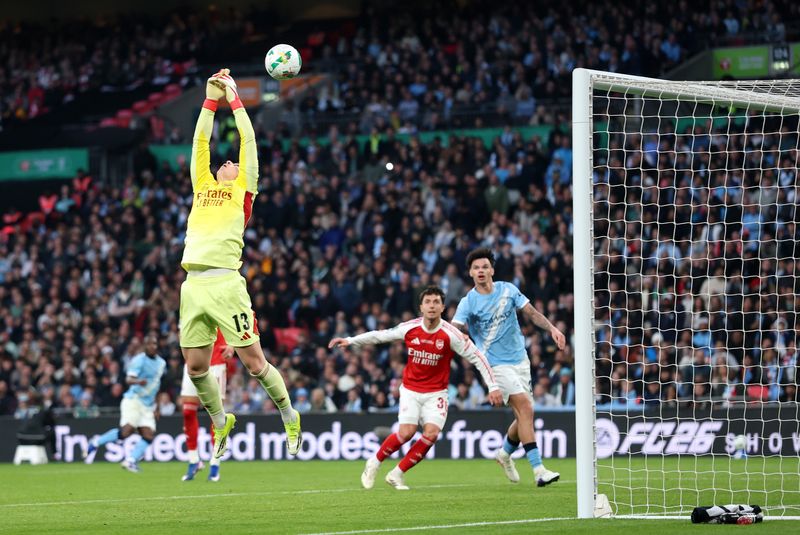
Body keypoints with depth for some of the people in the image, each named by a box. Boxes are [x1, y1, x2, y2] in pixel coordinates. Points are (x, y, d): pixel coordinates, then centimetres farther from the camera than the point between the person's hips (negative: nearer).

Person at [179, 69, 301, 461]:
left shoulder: (243, 190, 11)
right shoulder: (203, 187, 23)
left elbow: (248, 140, 12)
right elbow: (200, 140, 26)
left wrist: (234, 99, 18)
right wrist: (211, 99, 25)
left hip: (225, 283, -5)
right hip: (193, 285, 5)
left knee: (253, 361, -3)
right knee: (196, 367, 4)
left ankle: (289, 417, 15)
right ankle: (220, 422, 25)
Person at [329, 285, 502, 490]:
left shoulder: (450, 334, -14)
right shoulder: (410, 328, -8)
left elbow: (476, 357, -10)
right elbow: (380, 335, 7)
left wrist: (492, 386, -14)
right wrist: (350, 341, 8)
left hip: (436, 393, 0)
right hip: (410, 390, 0)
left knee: (431, 433, -19)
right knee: (406, 432, -18)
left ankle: (397, 474, -2)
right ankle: (375, 462, 8)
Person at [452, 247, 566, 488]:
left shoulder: (508, 290, 3)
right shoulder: (468, 303, -7)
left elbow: (531, 313, 9)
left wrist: (552, 328, -5)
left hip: (520, 359, 5)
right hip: (496, 364, -5)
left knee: (524, 416, 7)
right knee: (525, 407, -21)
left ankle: (505, 453, 38)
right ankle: (538, 469, -24)